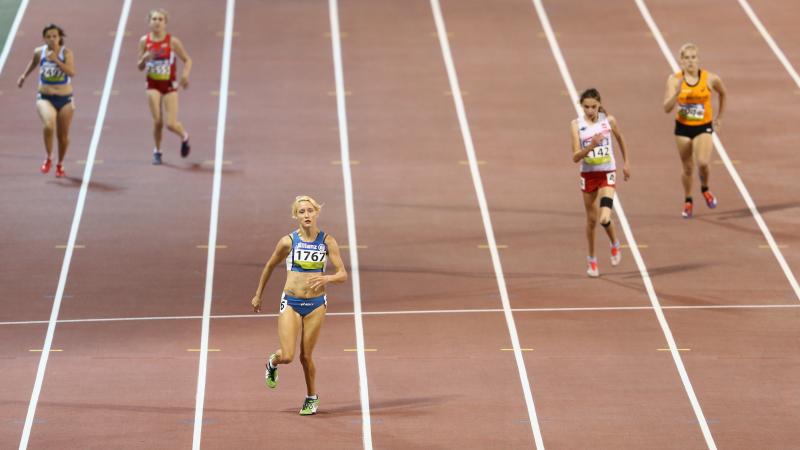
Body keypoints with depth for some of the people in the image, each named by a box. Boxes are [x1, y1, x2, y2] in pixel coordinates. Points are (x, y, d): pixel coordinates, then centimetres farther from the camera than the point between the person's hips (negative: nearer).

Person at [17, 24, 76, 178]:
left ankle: (60, 165, 36)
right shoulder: (39, 52, -1)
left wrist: (56, 60, -30)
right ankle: (49, 158, -5)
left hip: (64, 99, 0)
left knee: (63, 135, 10)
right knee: (49, 126, -28)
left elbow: (71, 72, -25)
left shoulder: (66, 53, -10)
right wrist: (24, 75, 30)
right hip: (44, 98, 0)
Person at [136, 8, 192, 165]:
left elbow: (187, 60, -1)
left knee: (171, 124, -7)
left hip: (169, 85, -2)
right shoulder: (145, 41, -2)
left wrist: (185, 74, -19)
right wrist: (146, 58, -17)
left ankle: (184, 137, 27)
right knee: (157, 121, -6)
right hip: (153, 85, 2)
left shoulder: (172, 41, -9)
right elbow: (140, 67, 4)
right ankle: (157, 151, 18)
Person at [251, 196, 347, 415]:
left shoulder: (327, 241, -4)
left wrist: (327, 278, -27)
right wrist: (258, 295, 16)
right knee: (287, 356, -9)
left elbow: (343, 275, -6)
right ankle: (272, 362, 29)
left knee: (306, 356, 5)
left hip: (316, 304, 1)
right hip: (291, 303, -1)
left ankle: (312, 397, 29)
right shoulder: (288, 241, -6)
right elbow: (270, 266, 10)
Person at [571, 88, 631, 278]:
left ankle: (615, 244, 16)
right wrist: (591, 146, -29)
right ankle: (591, 259, 30)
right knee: (591, 219, 11)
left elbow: (620, 139, 14)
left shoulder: (609, 121, -6)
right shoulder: (577, 124, -9)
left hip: (607, 173, -1)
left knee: (604, 219, -17)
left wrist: (626, 163, 19)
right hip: (588, 175, 1)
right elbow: (575, 157, -13)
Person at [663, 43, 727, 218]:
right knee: (687, 168, 11)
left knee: (703, 162, -21)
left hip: (704, 127, -1)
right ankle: (687, 201, 34)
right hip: (683, 127, 1)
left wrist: (719, 116, 17)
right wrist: (677, 93, -31)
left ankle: (705, 189, 11)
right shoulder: (674, 80, -10)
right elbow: (667, 108, -15)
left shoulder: (710, 79, -10)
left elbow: (722, 93, 13)